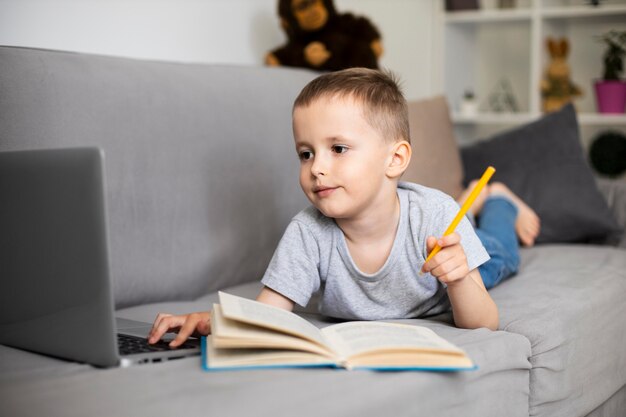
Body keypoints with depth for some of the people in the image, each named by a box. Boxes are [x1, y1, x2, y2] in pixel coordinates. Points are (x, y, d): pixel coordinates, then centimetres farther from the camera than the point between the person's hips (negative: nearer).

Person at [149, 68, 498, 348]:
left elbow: (485, 326, -31)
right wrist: (216, 319, -55)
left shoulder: (435, 214, -35)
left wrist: (459, 281, -53)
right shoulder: (308, 233, -32)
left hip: (436, 328, -1)